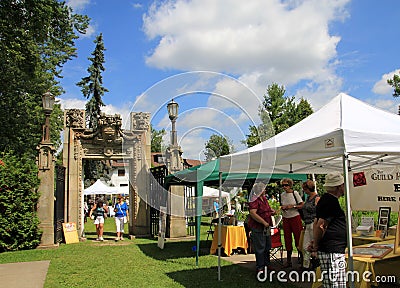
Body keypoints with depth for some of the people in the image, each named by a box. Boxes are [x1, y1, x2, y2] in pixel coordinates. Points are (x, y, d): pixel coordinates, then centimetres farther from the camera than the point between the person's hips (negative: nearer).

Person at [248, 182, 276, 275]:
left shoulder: (264, 198, 12)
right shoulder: (254, 200, -17)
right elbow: (253, 213, -27)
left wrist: (272, 211, 8)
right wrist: (264, 222, -26)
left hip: (266, 227, 9)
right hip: (257, 227, -9)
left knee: (267, 246, 17)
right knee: (260, 248, -3)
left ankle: (266, 264, 31)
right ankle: (260, 267, 8)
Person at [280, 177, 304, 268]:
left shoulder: (295, 193, -6)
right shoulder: (282, 195, 8)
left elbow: (302, 205, -7)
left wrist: (292, 206, -17)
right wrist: (282, 207, -2)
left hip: (295, 217, -5)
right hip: (285, 219, 5)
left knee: (298, 237, -4)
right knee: (287, 239, 8)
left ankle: (302, 257, 6)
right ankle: (288, 261, 16)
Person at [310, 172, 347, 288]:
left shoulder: (325, 199, 15)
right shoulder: (332, 201, -17)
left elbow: (316, 223, 20)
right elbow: (320, 226, -22)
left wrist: (316, 242, 15)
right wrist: (316, 246, -10)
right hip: (331, 252, -10)